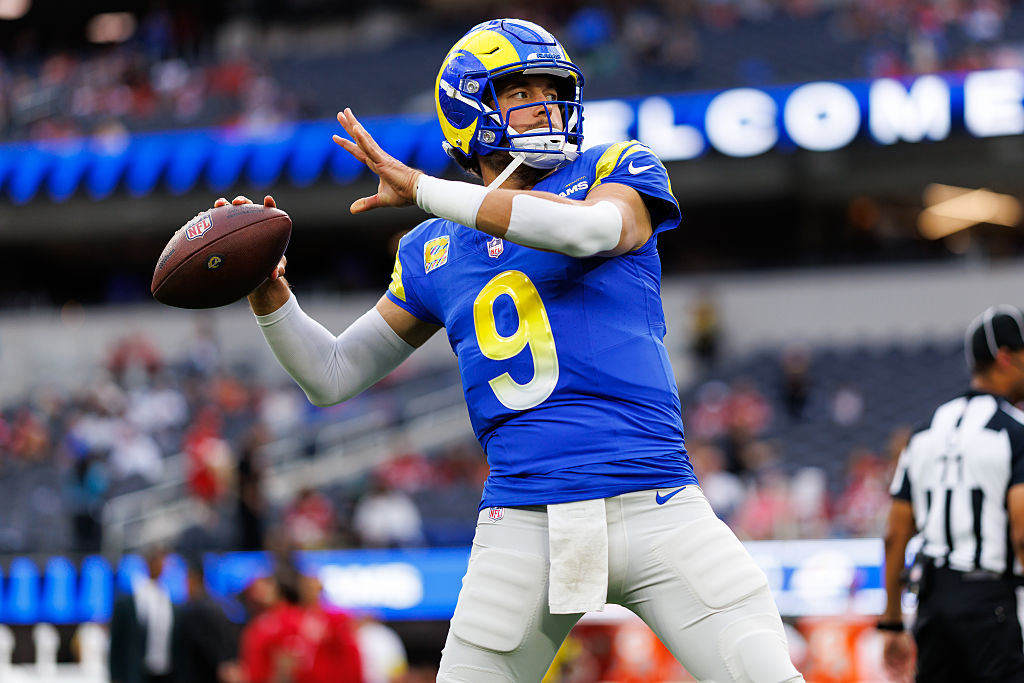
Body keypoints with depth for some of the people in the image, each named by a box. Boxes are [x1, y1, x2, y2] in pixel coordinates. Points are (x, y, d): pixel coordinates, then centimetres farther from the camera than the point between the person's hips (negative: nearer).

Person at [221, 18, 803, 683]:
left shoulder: (617, 169, 7)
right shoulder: (434, 253, 15)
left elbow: (589, 230, -18)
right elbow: (334, 376, 21)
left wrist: (421, 189, -14)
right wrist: (270, 295, 2)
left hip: (655, 508, -2)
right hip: (525, 522, 2)